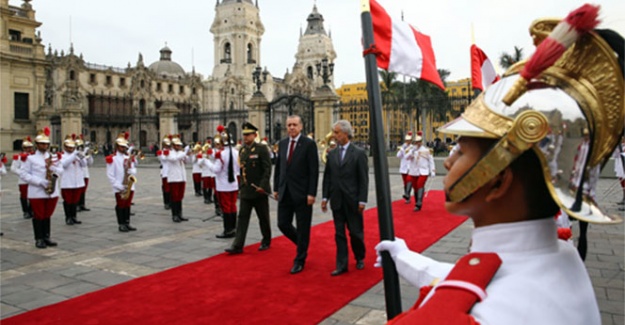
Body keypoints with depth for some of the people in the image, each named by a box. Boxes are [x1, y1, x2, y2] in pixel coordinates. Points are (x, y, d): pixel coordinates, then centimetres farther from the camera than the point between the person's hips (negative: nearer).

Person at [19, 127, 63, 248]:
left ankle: (46, 237, 21)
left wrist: (52, 168, -12)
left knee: (47, 215, 12)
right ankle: (39, 239, 11)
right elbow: (23, 174, -9)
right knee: (38, 216, 3)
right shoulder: (30, 158, -5)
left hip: (52, 192, 4)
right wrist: (40, 181, -18)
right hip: (37, 193, -4)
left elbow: (61, 171, 10)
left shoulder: (54, 157, 11)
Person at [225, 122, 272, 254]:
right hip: (245, 191, 5)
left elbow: (267, 169, -14)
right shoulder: (242, 150, 9)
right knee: (242, 217, 1)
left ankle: (266, 241, 26)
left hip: (259, 190, -5)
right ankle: (238, 245, 2)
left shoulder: (262, 148, -9)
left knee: (263, 218, 9)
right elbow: (242, 170, 15)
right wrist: (241, 186, 14)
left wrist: (262, 185, -21)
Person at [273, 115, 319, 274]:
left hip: (302, 193, -5)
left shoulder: (309, 144, -8)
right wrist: (276, 188, 10)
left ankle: (299, 260, 19)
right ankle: (302, 244, 34)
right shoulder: (282, 143, 9)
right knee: (283, 224, 8)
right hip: (285, 192, 5)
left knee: (302, 228, 4)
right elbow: (278, 167, 13)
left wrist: (311, 193, -16)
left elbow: (314, 171, -11)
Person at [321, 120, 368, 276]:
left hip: (352, 200, -4)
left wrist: (362, 200, -12)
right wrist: (325, 197, 4)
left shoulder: (359, 153, -6)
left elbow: (364, 179, -8)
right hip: (337, 200, 4)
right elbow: (327, 177, 10)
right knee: (339, 233, 7)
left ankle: (360, 258, 32)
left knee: (356, 232, 7)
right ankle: (341, 265, 14)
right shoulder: (331, 154, 7)